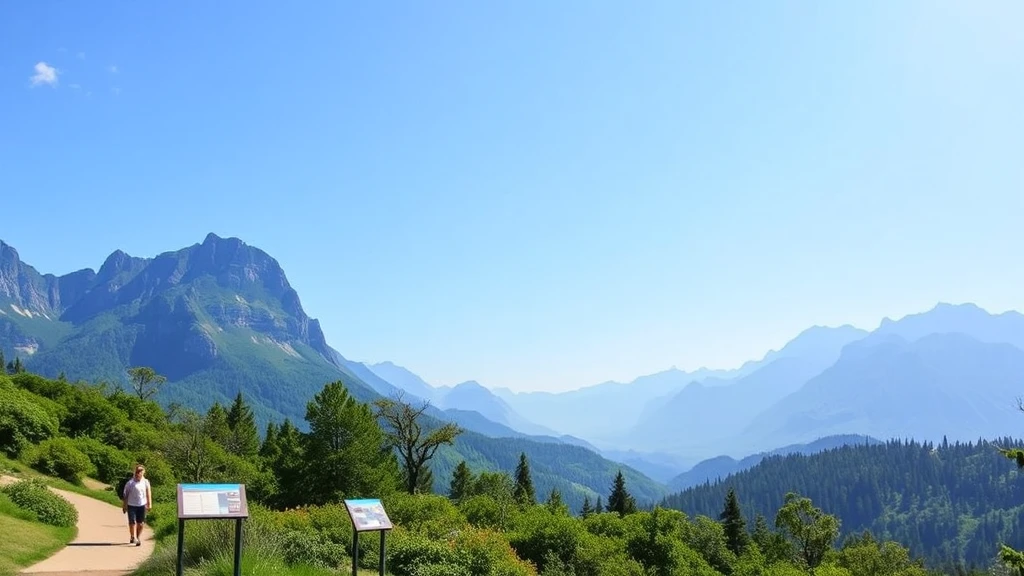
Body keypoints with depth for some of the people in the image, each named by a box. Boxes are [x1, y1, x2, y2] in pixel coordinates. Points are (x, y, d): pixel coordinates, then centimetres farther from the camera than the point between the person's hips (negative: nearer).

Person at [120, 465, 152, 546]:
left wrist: (149, 503, 1)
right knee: (132, 522, -7)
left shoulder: (146, 482, 1)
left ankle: (138, 538, 19)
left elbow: (148, 493, 6)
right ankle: (133, 537, 7)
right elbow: (125, 495, 1)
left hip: (142, 505, 2)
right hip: (132, 505, -2)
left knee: (140, 523, 6)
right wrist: (124, 506, 3)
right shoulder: (130, 483, -6)